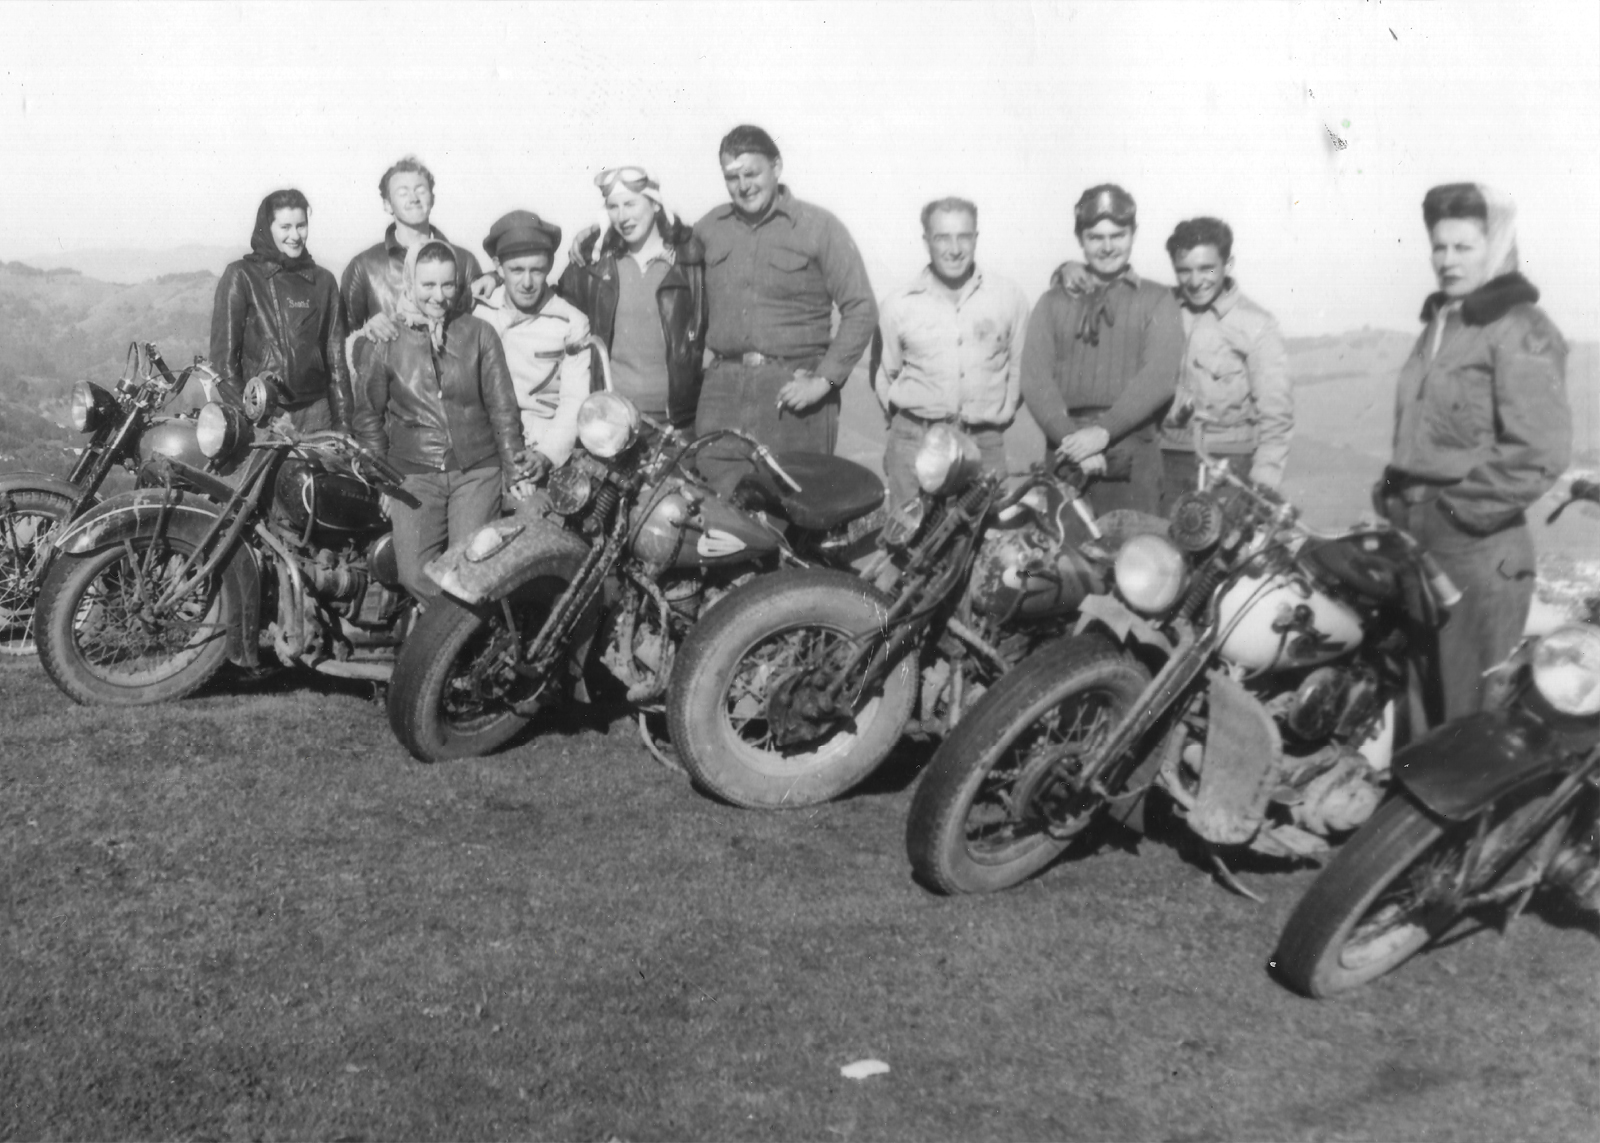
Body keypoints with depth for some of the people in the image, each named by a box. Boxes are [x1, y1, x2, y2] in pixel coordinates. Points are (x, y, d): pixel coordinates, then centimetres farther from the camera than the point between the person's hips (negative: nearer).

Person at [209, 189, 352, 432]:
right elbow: (223, 351, -1)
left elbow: (335, 357, 13)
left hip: (314, 410, 3)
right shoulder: (241, 276, 2)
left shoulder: (323, 281, 12)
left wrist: (342, 422, 7)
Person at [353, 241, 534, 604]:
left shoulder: (479, 334, 2)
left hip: (477, 470, -1)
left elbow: (502, 407, 4)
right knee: (415, 576, -9)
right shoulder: (385, 344, 2)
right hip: (414, 475, 1)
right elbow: (369, 417, 9)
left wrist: (515, 471, 1)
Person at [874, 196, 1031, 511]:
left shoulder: (1010, 298, 2)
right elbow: (884, 375, 13)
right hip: (913, 443, 0)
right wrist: (906, 419, 9)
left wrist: (1001, 415, 8)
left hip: (985, 446, 0)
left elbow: (1019, 367, 11)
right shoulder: (897, 305, 2)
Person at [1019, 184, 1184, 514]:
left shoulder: (1156, 301, 9)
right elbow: (1035, 379, 2)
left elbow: (1159, 377, -5)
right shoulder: (1054, 302, 14)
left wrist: (1104, 431, -16)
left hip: (1132, 455, -1)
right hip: (1066, 456, 1)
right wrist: (1071, 437, -12)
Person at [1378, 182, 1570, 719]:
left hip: (1478, 548, -8)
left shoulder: (1520, 333, -10)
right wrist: (1393, 491, 15)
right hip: (1416, 541, 9)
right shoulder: (1438, 324, 17)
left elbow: (1540, 454, -18)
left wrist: (1460, 508, -16)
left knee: (1468, 707, -5)